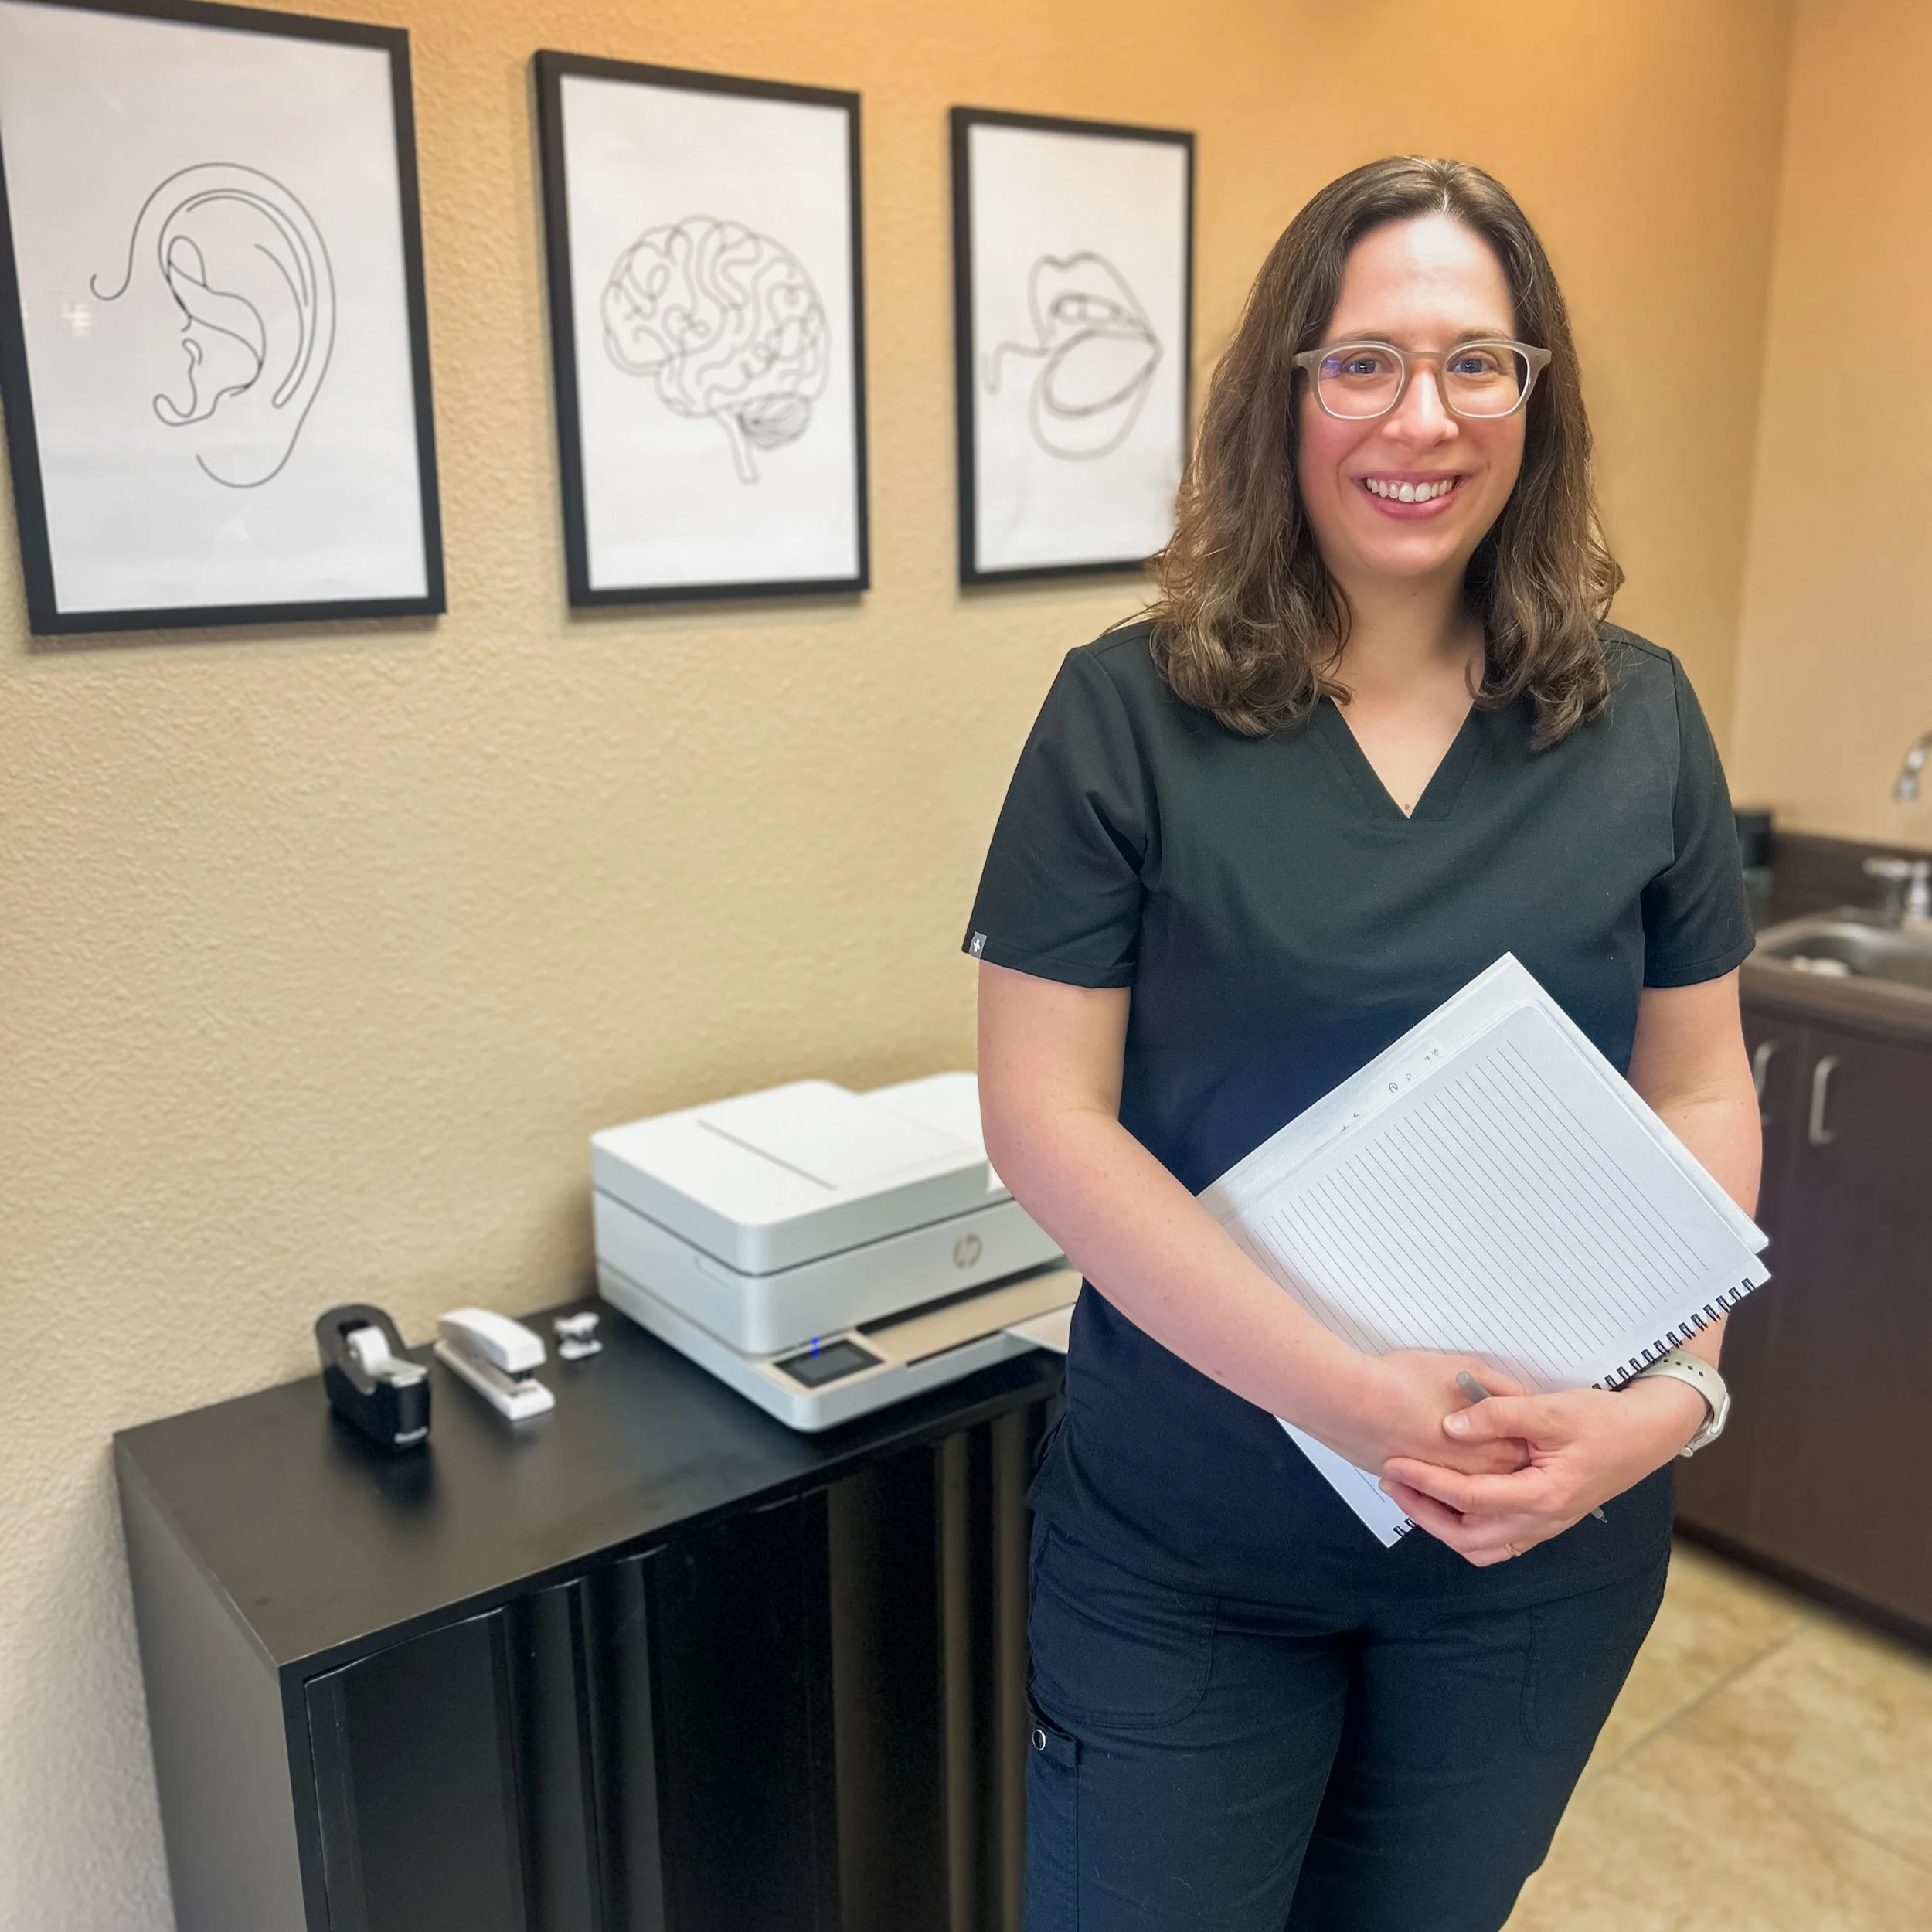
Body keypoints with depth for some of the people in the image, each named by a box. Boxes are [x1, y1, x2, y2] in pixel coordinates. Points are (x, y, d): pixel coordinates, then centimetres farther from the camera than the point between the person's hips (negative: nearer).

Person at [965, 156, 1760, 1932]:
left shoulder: (1639, 720, -2)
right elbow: (1042, 1115, -14)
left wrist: (1670, 1392, -13)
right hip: (1183, 1540, -2)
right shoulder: (1131, 713, -11)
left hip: (1547, 1536, 3)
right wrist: (1350, 1393, -21)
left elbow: (1701, 1090, 3)